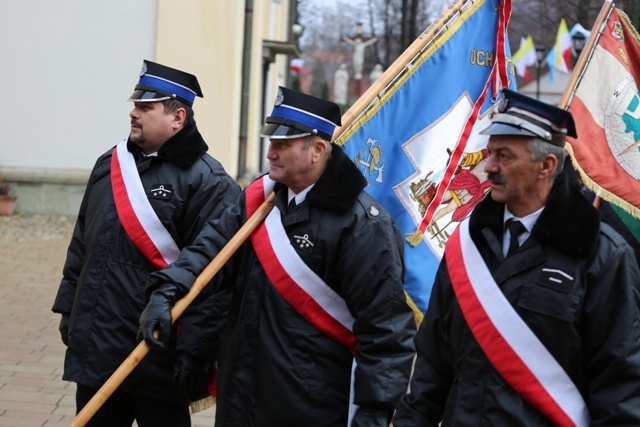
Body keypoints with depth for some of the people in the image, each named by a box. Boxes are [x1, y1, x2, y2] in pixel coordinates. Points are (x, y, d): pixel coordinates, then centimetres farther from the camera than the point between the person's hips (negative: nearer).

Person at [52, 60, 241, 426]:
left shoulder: (206, 182, -12)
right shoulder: (109, 166, 12)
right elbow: (82, 245, 20)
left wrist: (195, 351, -20)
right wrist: (69, 310, 16)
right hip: (95, 351, 7)